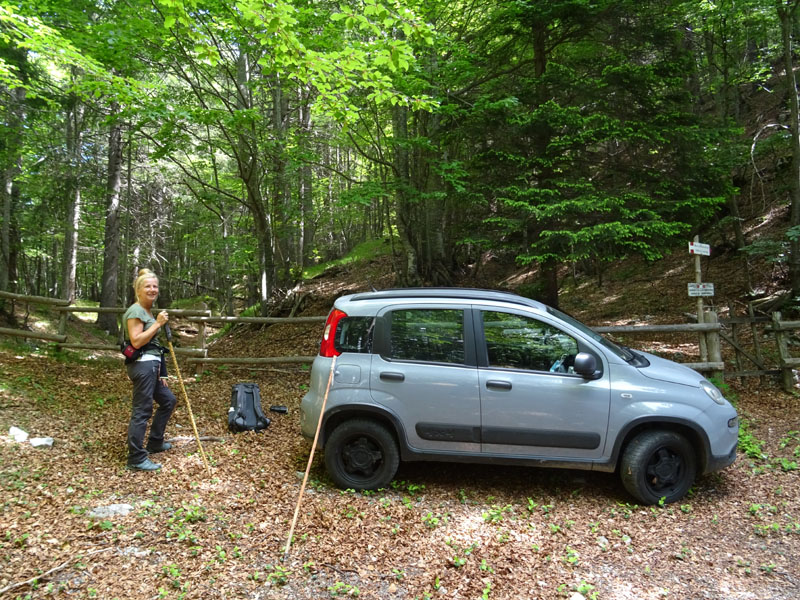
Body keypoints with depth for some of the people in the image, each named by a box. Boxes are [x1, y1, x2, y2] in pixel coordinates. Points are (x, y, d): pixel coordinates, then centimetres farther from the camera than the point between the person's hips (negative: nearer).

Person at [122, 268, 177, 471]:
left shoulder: (148, 310, 19)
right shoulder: (136, 311, -11)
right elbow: (136, 341, -21)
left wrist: (160, 374, 24)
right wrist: (157, 323, -18)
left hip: (151, 365, 10)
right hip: (142, 365, -10)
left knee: (168, 400, 20)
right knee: (142, 411, -6)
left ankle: (154, 443, 32)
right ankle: (136, 459, 1)